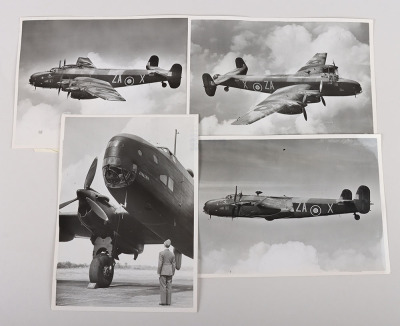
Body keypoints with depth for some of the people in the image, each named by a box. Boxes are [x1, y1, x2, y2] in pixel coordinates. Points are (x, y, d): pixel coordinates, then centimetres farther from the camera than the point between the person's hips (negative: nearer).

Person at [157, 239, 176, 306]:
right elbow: (173, 264, 5)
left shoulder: (161, 253, -10)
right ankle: (168, 302, 5)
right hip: (169, 272, 4)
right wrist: (172, 273, 13)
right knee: (169, 287, 5)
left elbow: (160, 263, -13)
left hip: (163, 272, -4)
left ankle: (163, 301, -2)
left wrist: (158, 272, -7)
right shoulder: (172, 254, 3)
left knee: (163, 287, 0)